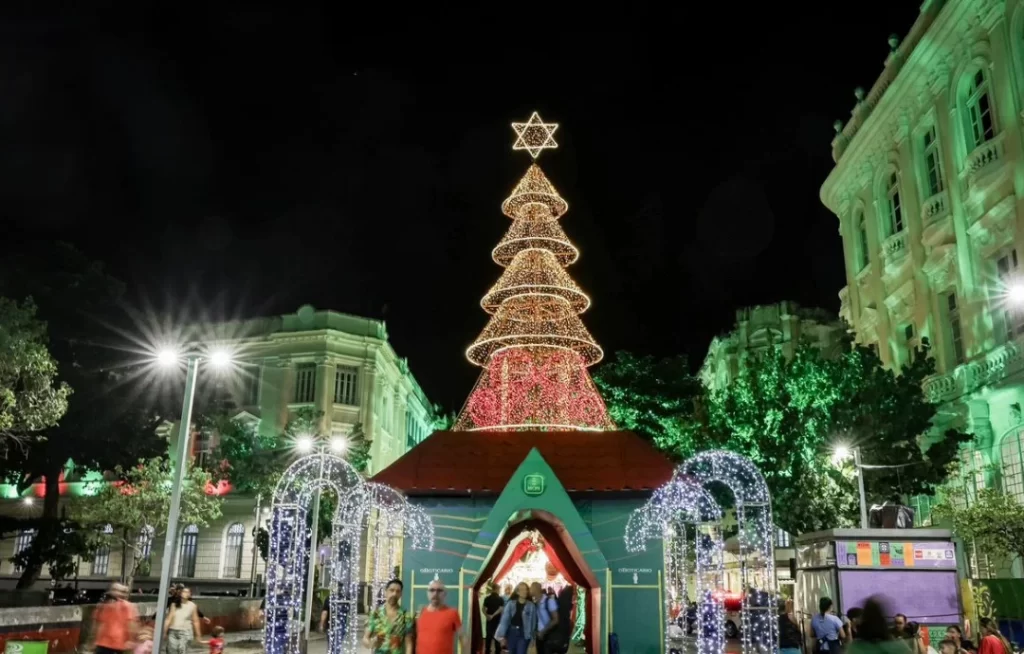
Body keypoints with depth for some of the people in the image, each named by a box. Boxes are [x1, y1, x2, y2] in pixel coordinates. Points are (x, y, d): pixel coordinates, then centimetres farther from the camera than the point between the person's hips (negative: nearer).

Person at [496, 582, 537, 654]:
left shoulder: (531, 606, -4)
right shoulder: (510, 604, -1)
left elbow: (533, 622, -1)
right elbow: (505, 619, -1)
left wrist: (532, 638, -2)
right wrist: (502, 636, -3)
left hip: (524, 634, -2)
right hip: (512, 632, 2)